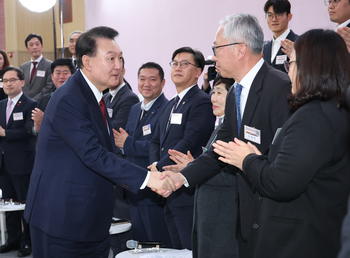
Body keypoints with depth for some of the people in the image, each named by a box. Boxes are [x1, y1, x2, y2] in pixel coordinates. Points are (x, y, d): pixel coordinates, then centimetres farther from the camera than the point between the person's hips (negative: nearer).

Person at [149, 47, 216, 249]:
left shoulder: (202, 102, -12)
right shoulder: (171, 105, 19)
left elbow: (190, 143, -20)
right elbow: (156, 140, 19)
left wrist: (159, 167, -12)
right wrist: (155, 164, -2)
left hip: (188, 192, -9)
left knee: (191, 249, -3)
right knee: (177, 249, 16)